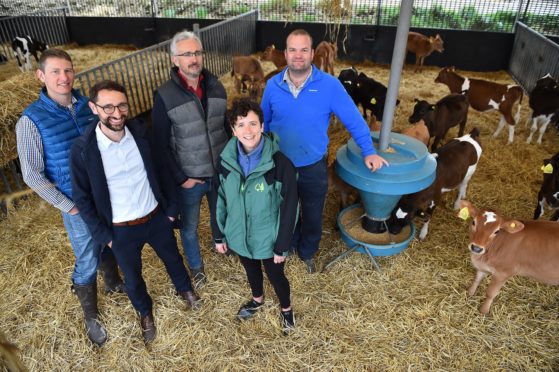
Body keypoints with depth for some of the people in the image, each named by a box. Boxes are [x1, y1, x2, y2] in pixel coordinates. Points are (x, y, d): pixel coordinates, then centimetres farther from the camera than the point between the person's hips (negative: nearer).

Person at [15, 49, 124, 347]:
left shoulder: (88, 105, -4)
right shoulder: (31, 121, -15)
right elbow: (32, 176, -11)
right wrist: (68, 207, -11)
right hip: (78, 204, -4)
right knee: (87, 263, 10)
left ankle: (113, 283, 53)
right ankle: (90, 316, 35)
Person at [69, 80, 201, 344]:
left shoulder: (139, 132, -12)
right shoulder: (82, 149, -19)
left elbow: (161, 170, 0)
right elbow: (82, 198, -9)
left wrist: (172, 207, 3)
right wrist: (104, 235, -7)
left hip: (157, 217, 2)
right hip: (121, 231, -2)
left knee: (172, 258, 26)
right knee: (133, 277, 21)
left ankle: (185, 289, 58)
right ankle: (145, 312, 52)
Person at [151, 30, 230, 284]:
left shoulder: (216, 87, -2)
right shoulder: (165, 96, -14)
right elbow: (161, 144, -11)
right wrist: (180, 178, -13)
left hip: (221, 173, 3)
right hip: (189, 178, -3)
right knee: (190, 227, 17)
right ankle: (196, 265, 43)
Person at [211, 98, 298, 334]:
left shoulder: (280, 164, -26)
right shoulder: (226, 161, -13)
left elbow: (289, 208, -17)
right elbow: (220, 200, -1)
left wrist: (282, 246, -12)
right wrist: (218, 236, 5)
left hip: (269, 239, -3)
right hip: (239, 236, 4)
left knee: (276, 276, 20)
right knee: (251, 270, 29)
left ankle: (286, 309, 52)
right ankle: (257, 299, 61)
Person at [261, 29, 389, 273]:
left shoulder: (329, 85, -14)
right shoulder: (273, 85, -6)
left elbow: (353, 119, -7)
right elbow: (264, 122, 7)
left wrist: (368, 152, -5)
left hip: (313, 168, -1)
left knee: (312, 217, 19)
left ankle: (307, 253, 46)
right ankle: (288, 246, 51)